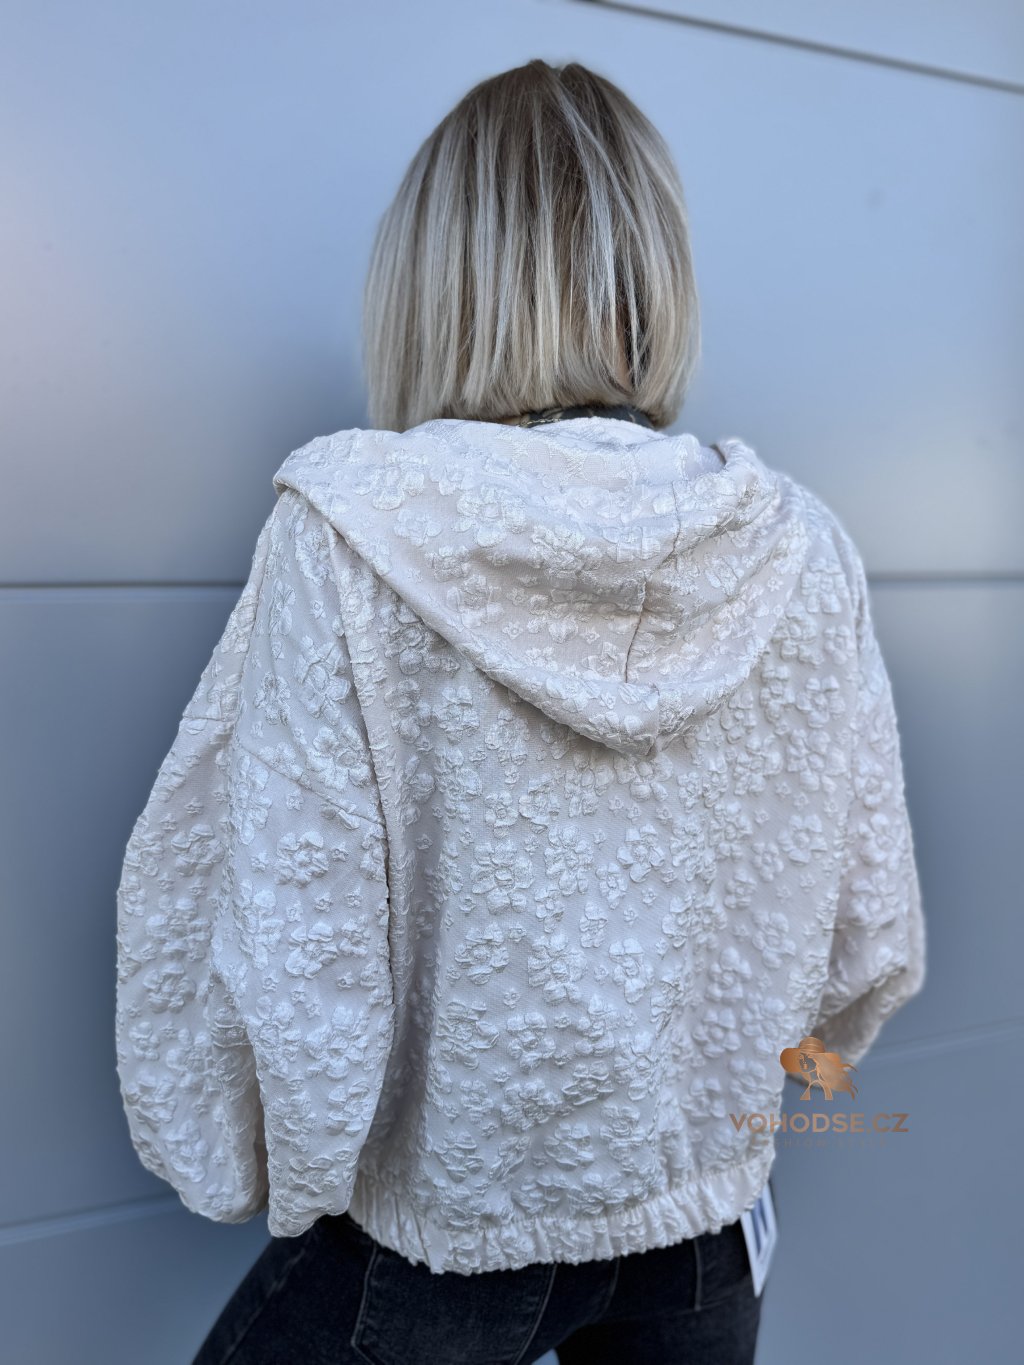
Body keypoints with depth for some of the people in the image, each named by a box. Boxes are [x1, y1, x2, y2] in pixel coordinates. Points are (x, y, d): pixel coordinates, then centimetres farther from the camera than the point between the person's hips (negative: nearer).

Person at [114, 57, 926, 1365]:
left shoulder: (348, 528, -20)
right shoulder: (801, 547, -11)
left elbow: (292, 933, -19)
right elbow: (870, 938, -3)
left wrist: (264, 1175, 0)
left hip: (437, 1227, -3)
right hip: (704, 1226, 4)